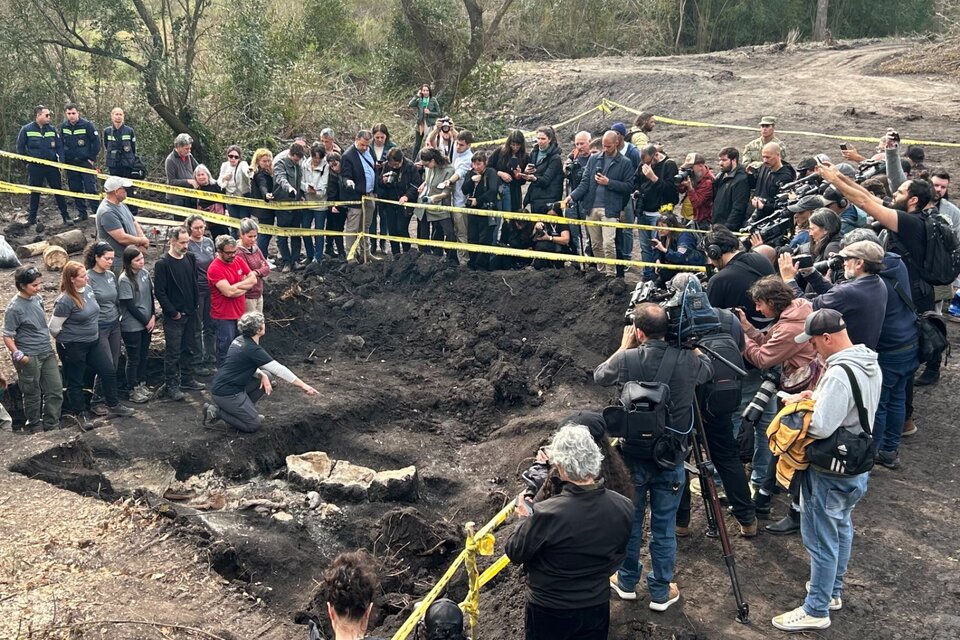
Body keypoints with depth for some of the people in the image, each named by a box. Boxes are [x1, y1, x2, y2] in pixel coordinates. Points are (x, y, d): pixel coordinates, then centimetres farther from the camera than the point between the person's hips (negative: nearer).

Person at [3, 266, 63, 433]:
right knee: (33, 394, 8)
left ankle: (51, 426, 23)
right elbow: (7, 336, -15)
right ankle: (35, 428, 27)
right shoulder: (14, 308, -19)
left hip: (47, 353, 7)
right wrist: (18, 355, -22)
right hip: (29, 358, -7)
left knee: (56, 389, 10)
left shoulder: (38, 298, 1)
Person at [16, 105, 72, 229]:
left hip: (52, 165, 1)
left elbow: (59, 146, 5)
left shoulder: (52, 129, 3)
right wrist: (27, 161, 1)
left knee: (58, 190, 2)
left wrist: (61, 161, -5)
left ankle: (66, 217, 6)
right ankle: (32, 218, 19)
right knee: (35, 192, 9)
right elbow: (20, 147, 4)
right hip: (35, 167, -1)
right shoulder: (26, 129, -4)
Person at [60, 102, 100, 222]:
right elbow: (61, 143, 16)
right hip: (70, 163, 5)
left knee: (91, 189, -9)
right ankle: (81, 213, 16)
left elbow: (96, 141, -7)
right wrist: (63, 159, 10)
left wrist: (92, 158, -9)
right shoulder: (63, 126, 5)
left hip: (86, 162, -5)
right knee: (76, 190, 7)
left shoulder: (87, 124, -9)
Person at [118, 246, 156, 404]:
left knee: (144, 355, 16)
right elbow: (130, 306, -17)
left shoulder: (145, 273, 1)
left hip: (147, 323, 6)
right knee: (133, 359, 5)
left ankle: (142, 384, 31)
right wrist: (146, 322, -11)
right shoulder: (125, 280, -18)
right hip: (132, 326, -6)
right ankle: (133, 390, 18)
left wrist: (153, 317, -3)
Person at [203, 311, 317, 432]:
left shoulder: (240, 340, 5)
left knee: (267, 376, 11)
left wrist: (262, 375, -4)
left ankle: (245, 409, 14)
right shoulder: (252, 349, -22)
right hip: (226, 394, -9)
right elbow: (278, 370, -19)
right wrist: (303, 386, -14)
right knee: (254, 425, -2)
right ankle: (216, 411, -1)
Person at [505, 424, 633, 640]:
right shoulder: (624, 508, -18)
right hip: (597, 607, 3)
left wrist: (525, 519, 2)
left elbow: (515, 553, -14)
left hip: (549, 612, -3)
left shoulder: (547, 514, -33)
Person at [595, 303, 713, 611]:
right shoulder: (687, 360, -14)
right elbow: (709, 368, 11)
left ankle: (626, 583, 33)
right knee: (664, 526, 11)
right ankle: (661, 593, 22)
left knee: (629, 520, 17)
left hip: (633, 456, 0)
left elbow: (599, 375, 7)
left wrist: (624, 347, 15)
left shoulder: (627, 360, -16)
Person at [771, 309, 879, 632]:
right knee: (841, 528, 23)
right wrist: (818, 398, 2)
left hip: (830, 472, -10)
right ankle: (833, 590, 39)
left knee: (821, 541, 2)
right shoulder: (870, 363, 1)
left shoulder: (839, 373, -30)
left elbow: (821, 427, -32)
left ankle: (816, 610, 14)